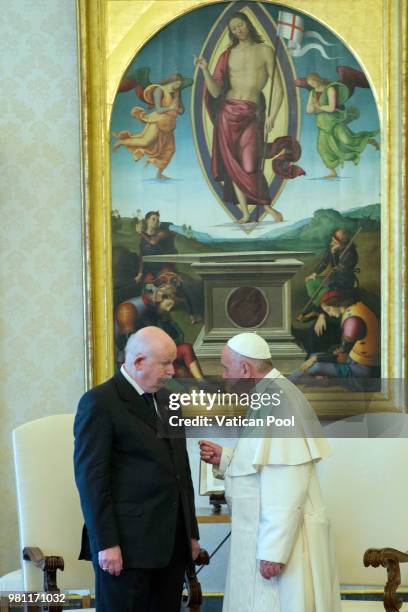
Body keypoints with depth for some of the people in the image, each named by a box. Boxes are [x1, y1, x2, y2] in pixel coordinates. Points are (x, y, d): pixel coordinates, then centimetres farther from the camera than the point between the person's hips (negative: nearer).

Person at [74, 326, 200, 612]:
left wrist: (191, 532, 16)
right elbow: (90, 478, -12)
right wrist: (106, 544, -16)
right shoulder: (100, 402, -8)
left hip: (173, 542, 7)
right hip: (127, 544, -7)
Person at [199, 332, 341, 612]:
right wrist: (223, 458, 7)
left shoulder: (278, 403, -20)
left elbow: (286, 490, -25)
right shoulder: (268, 397, 12)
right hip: (272, 530, 10)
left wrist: (273, 551, -24)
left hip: (281, 537, -10)